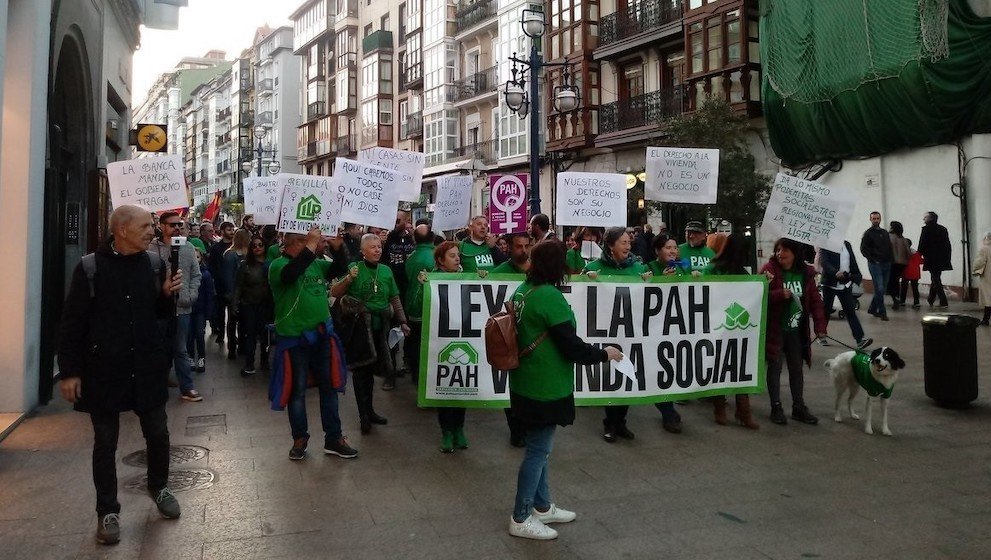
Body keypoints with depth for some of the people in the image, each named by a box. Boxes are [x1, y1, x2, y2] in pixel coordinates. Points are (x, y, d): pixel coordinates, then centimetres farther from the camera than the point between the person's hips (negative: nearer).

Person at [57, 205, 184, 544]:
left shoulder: (154, 264, 0)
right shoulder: (90, 267, -10)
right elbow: (72, 323, -7)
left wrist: (168, 294, -10)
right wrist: (69, 371, -8)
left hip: (147, 367, 3)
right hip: (104, 369, -3)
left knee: (158, 433, 14)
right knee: (105, 442, 10)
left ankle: (158, 487, 39)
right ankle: (107, 511, 25)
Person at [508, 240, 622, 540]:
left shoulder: (522, 290, 5)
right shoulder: (550, 297, -23)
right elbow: (571, 346, -20)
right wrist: (604, 353, -4)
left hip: (527, 384, 9)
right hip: (545, 388, -9)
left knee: (539, 447, 20)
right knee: (538, 450, 4)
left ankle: (542, 507, 35)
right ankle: (520, 519, 16)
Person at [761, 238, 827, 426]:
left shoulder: (806, 273, 1)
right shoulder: (769, 270, -11)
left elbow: (815, 301, 3)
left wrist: (820, 326, -3)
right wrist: (780, 295, -29)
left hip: (797, 330, 4)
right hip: (775, 329, -4)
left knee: (797, 368, 13)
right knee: (775, 367, 5)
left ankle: (799, 407, 25)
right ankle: (776, 407, 14)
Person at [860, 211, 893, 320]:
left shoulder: (885, 233, 16)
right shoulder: (868, 233, -2)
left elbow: (890, 248, 20)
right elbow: (863, 249, -6)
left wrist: (889, 260, 7)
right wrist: (873, 260, -12)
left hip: (886, 264, 6)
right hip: (875, 265, -6)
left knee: (882, 289, 8)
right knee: (879, 289, -10)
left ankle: (872, 308, 21)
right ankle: (882, 312, -5)